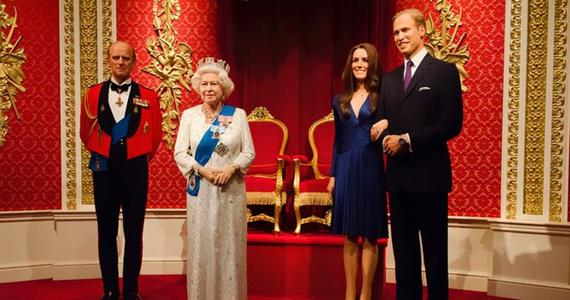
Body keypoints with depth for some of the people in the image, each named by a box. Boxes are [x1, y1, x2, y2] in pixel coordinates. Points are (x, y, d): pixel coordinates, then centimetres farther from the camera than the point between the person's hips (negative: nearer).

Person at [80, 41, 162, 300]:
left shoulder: (148, 96, -1)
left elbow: (155, 136, 7)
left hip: (135, 170, -1)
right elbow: (85, 133, 13)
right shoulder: (93, 94, 2)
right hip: (104, 170, 1)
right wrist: (100, 154, 14)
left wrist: (140, 158, 9)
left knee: (134, 233, 8)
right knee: (106, 233, 9)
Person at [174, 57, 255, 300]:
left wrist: (232, 168, -17)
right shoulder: (189, 115, 4)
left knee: (230, 243, 4)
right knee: (201, 244, 4)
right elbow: (180, 153, -1)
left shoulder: (238, 114, 2)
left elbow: (249, 152, 1)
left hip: (231, 189, 0)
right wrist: (204, 171, -14)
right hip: (200, 189, 1)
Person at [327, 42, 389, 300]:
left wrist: (386, 125, -24)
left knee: (370, 236, 4)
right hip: (346, 168, 3)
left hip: (370, 167, -3)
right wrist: (332, 175, 10)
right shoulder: (340, 101, 11)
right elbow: (337, 141, 13)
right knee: (349, 236, 9)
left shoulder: (381, 96, 1)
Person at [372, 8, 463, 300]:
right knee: (403, 251, 13)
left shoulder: (444, 71, -3)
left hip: (429, 175, -5)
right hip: (398, 176, 6)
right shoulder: (389, 78, 15)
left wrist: (407, 140, -15)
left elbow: (452, 123, -11)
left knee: (435, 251, 6)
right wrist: (386, 138, -6)